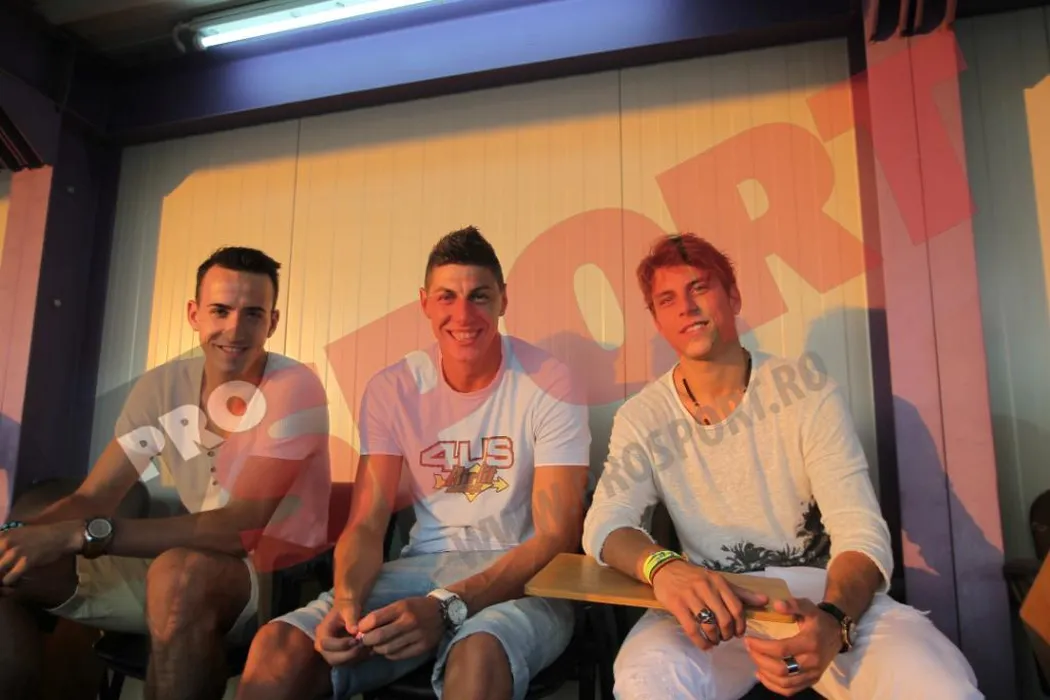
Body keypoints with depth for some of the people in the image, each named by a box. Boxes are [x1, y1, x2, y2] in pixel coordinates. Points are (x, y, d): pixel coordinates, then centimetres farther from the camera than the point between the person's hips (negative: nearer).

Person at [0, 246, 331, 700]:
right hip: (184, 569, 6)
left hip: (273, 576, -5)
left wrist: (82, 535, -29)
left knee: (179, 572, -35)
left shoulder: (294, 388, -20)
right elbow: (92, 498, -1)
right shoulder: (161, 386, -1)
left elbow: (241, 528, -26)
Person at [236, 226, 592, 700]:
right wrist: (347, 600, -22)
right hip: (422, 566, 3)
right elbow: (366, 524, 0)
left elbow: (557, 539, -13)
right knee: (278, 646, -21)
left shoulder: (548, 384, -10)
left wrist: (446, 606, -27)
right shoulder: (391, 389, 0)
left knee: (478, 656, -38)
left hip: (520, 577, -2)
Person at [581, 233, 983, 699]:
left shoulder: (807, 390, -7)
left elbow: (862, 532, -12)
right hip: (713, 605, 0)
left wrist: (832, 619, -33)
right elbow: (605, 524, -11)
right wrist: (664, 567, -35)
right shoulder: (642, 418, -3)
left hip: (825, 596, 1)